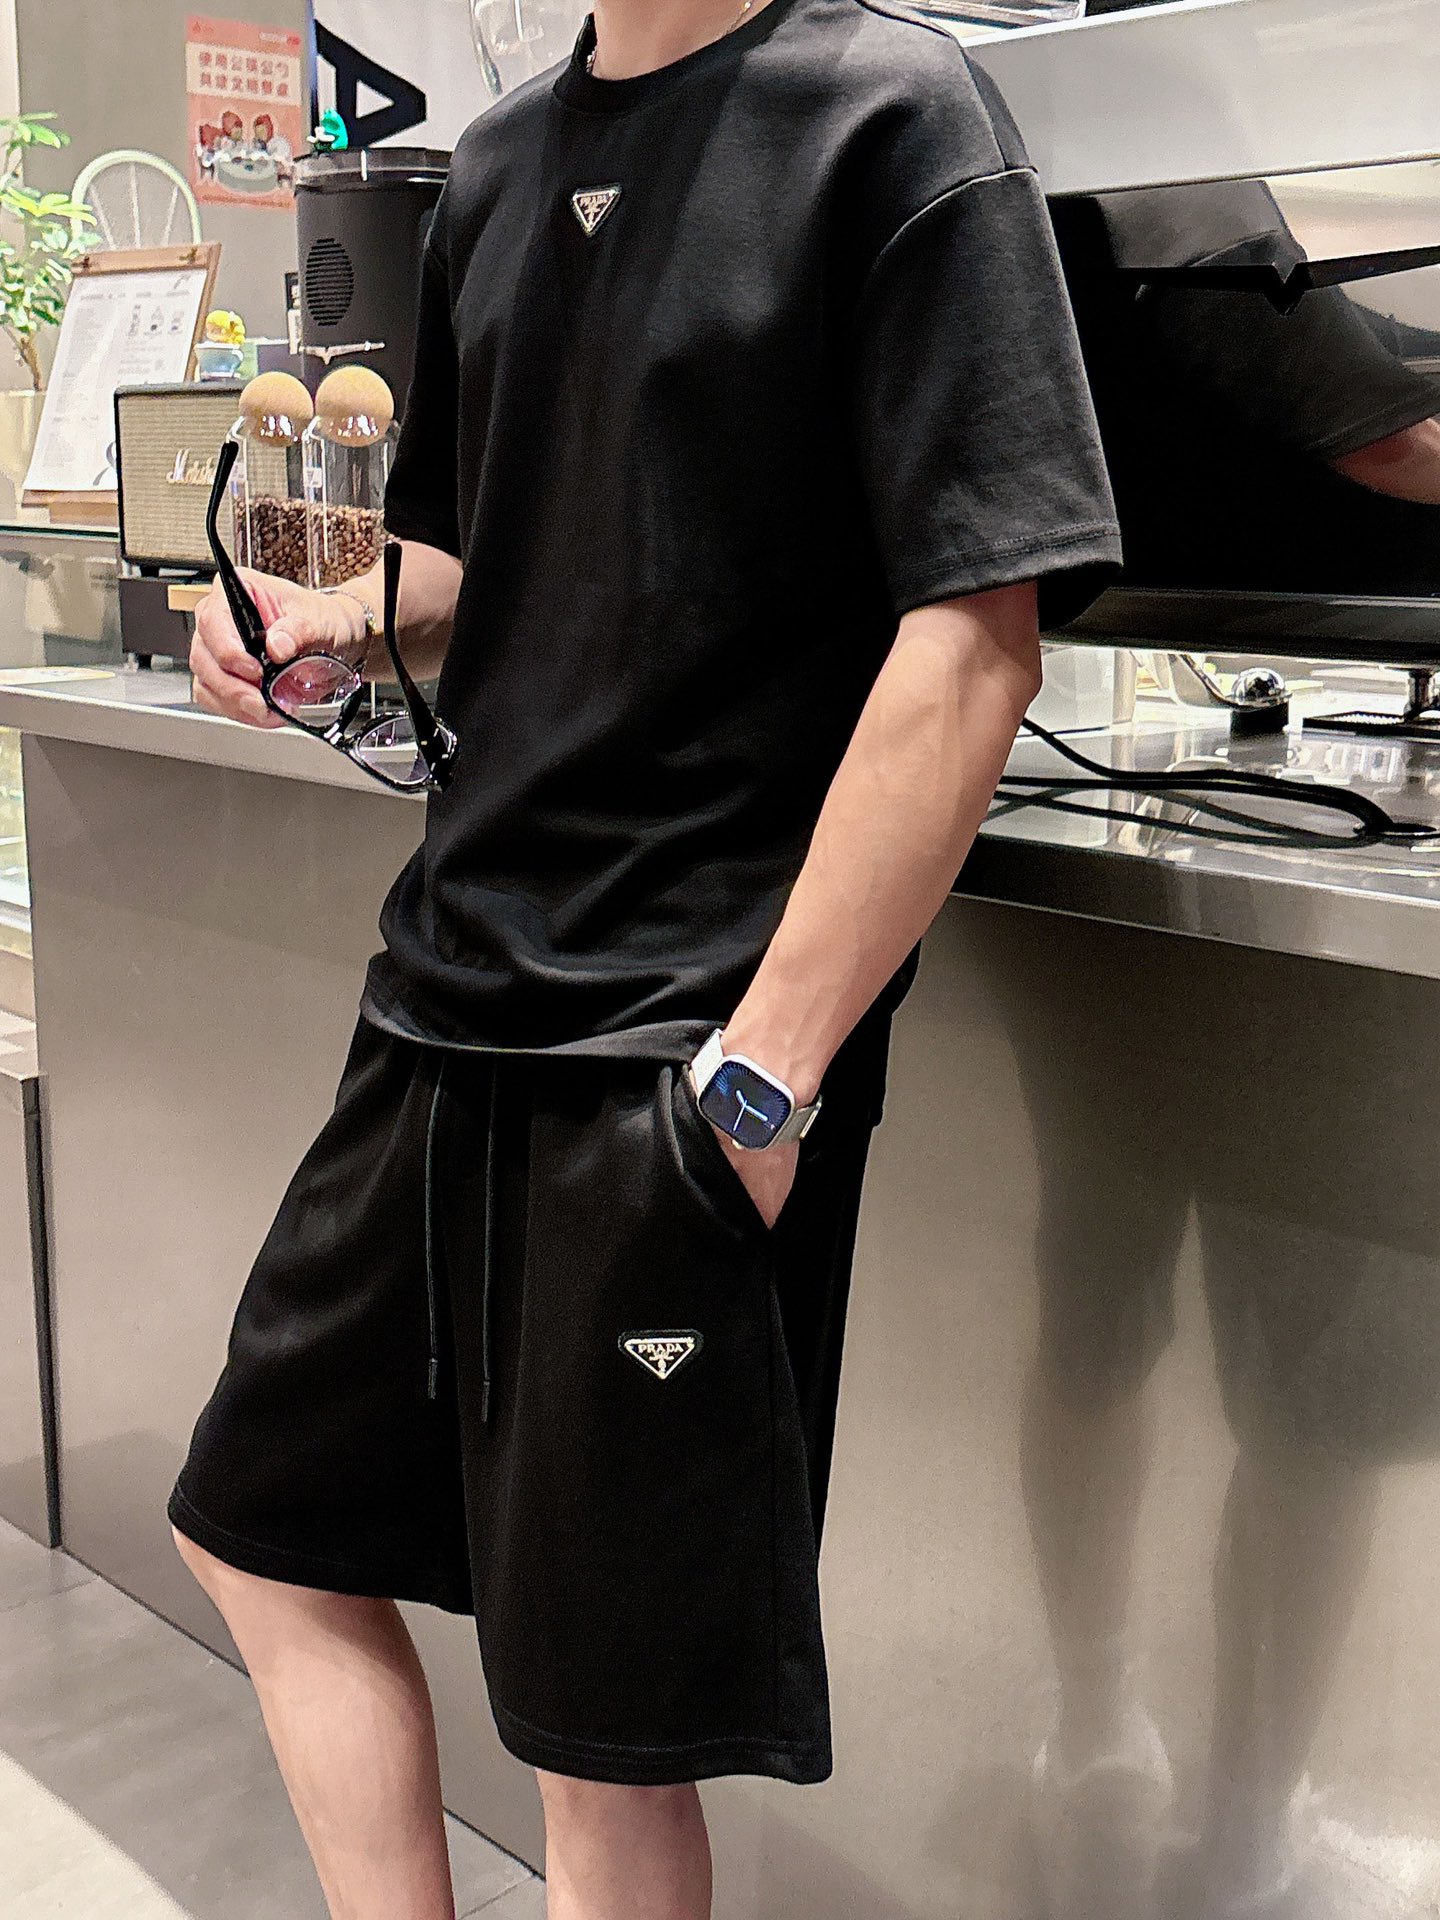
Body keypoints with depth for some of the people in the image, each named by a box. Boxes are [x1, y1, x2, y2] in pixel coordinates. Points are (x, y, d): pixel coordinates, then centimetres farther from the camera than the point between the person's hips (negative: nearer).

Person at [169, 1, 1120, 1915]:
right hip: (454, 996, 8)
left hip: (692, 1038, -8)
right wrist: (349, 616, 2)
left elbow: (976, 629, -16)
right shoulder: (505, 158, 14)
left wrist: (766, 1071, -20)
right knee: (263, 1529, 18)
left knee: (610, 1736, 5)